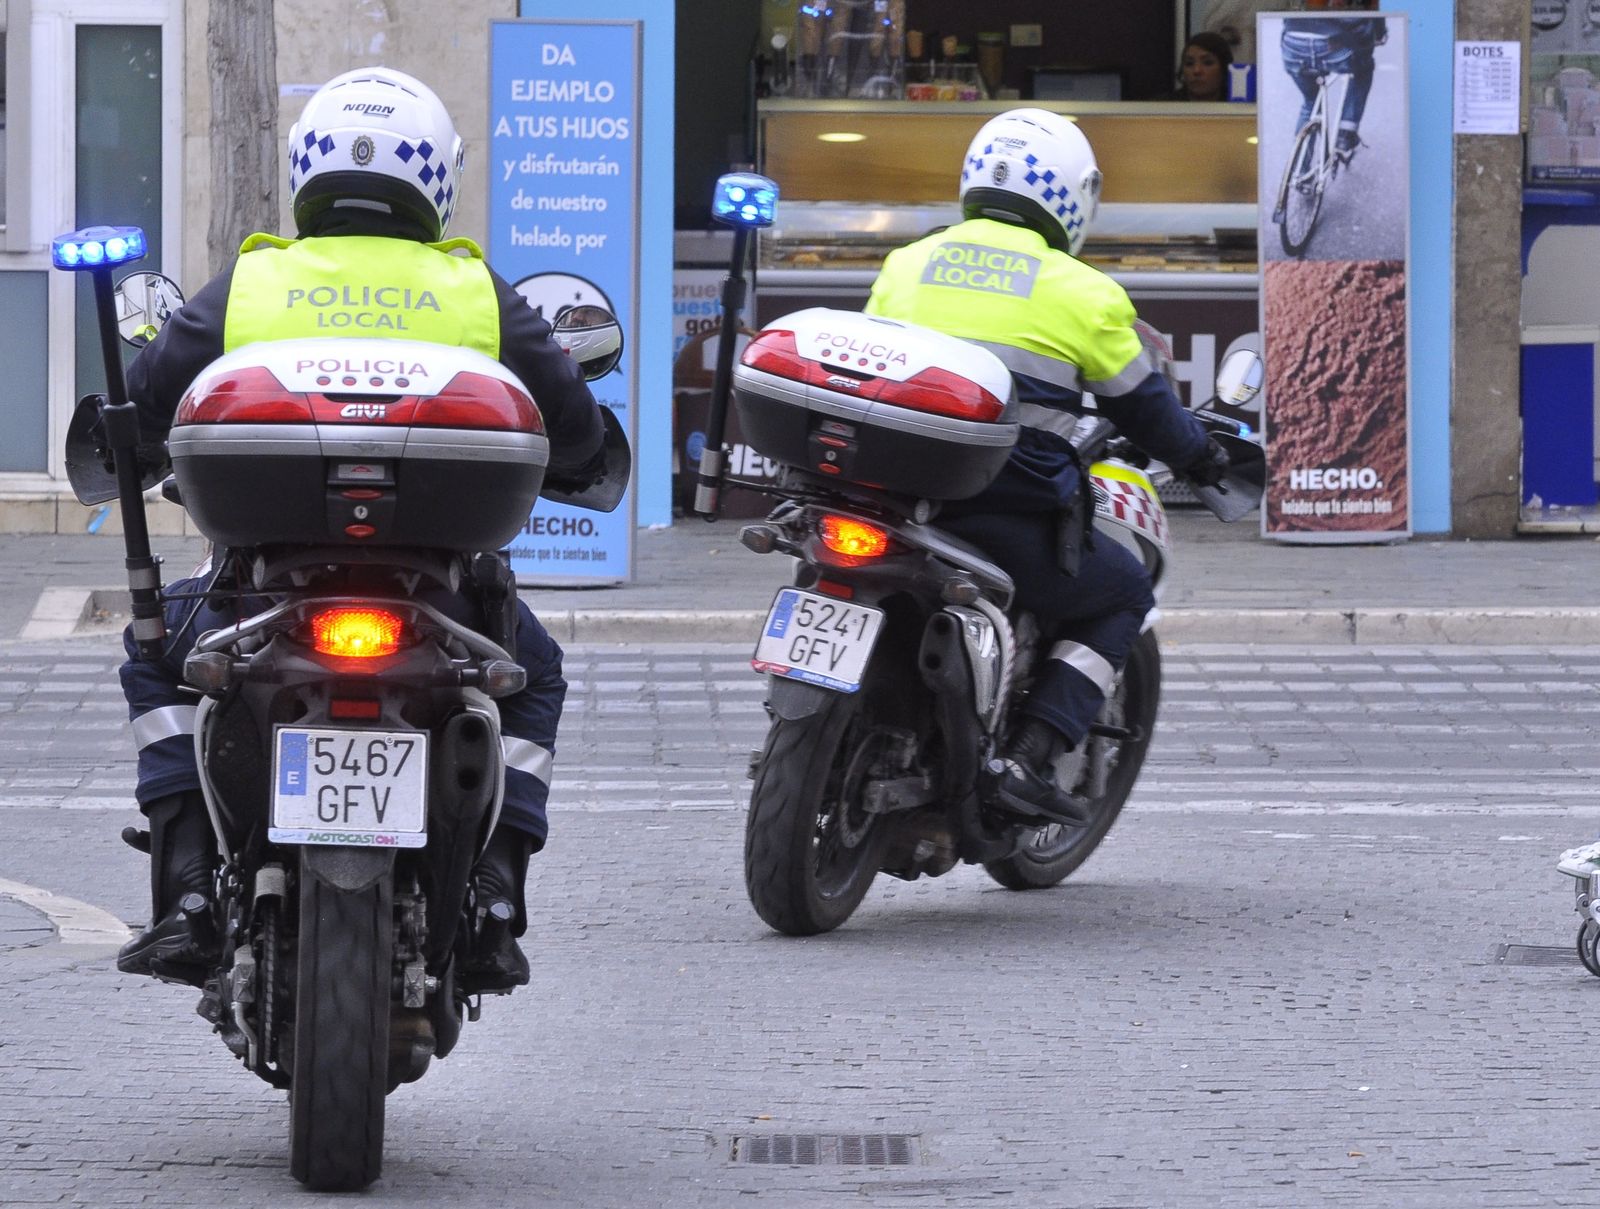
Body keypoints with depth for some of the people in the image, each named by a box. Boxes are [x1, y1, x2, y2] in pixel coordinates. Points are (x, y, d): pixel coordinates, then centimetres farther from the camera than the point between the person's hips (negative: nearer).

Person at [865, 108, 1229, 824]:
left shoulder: (906, 265, 11)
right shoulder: (1080, 291, 0)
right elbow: (1144, 408, 11)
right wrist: (1201, 457, 31)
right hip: (1011, 518, -4)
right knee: (1123, 597, 20)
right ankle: (1031, 757, 1)